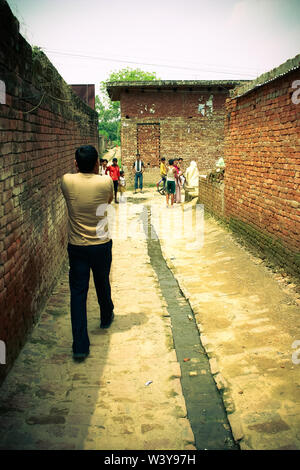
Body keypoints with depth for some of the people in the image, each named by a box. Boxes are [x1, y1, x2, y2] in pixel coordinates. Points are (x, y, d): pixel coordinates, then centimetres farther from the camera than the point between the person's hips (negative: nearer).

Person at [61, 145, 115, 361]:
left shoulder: (67, 181, -10)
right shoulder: (105, 181, -12)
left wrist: (80, 170, 17)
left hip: (77, 246, 0)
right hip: (101, 245, 0)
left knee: (78, 292, 2)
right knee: (103, 284, 23)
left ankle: (80, 345, -1)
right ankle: (106, 318, 48)